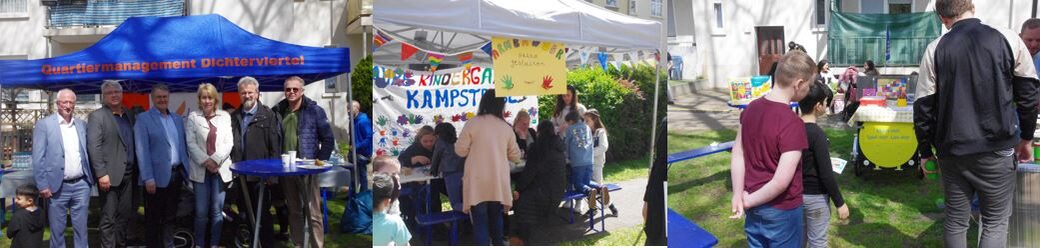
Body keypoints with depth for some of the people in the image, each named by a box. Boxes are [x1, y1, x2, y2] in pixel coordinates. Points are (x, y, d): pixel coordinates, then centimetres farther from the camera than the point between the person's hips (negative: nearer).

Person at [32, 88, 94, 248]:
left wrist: (91, 177, 8)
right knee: (57, 230, 6)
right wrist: (42, 186, -11)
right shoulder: (44, 124, -3)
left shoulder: (82, 125, 10)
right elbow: (38, 158, -6)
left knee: (81, 229, 9)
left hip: (81, 185, 3)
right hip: (57, 186, -3)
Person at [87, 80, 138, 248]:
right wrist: (101, 174, -18)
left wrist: (136, 171, 10)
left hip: (128, 174, 6)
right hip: (109, 174, -6)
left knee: (124, 215, 11)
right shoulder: (97, 116, -4)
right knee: (109, 218, -3)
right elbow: (94, 147, -12)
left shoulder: (130, 116, 14)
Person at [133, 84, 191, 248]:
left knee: (170, 217, 12)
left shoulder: (177, 119, 13)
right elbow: (142, 151, -11)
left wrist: (185, 172, 8)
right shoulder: (143, 119, -4)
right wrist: (148, 178, -17)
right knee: (153, 219, 4)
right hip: (157, 177, -5)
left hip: (176, 175, 5)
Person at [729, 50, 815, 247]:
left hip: (755, 207, 7)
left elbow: (737, 155, 2)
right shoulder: (792, 124, -25)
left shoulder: (751, 108, -2)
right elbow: (782, 181, -27)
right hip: (782, 209, -7)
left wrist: (738, 196, -2)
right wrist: (749, 201, -15)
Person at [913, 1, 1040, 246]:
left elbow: (923, 107, 0)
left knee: (955, 220, 11)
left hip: (952, 150, 1)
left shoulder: (935, 49, -2)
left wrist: (926, 151, 11)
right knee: (995, 221, 7)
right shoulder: (1008, 40, -4)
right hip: (996, 149, -1)